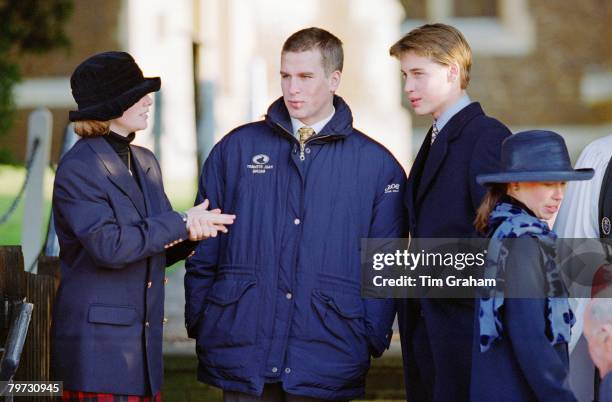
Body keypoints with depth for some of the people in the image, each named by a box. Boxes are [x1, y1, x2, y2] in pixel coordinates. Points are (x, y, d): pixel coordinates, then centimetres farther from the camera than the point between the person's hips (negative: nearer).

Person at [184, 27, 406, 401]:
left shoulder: (377, 164, 4)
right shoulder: (237, 148, 7)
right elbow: (204, 251, 8)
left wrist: (373, 339, -3)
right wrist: (200, 326, 3)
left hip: (326, 365, -1)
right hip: (240, 354, 1)